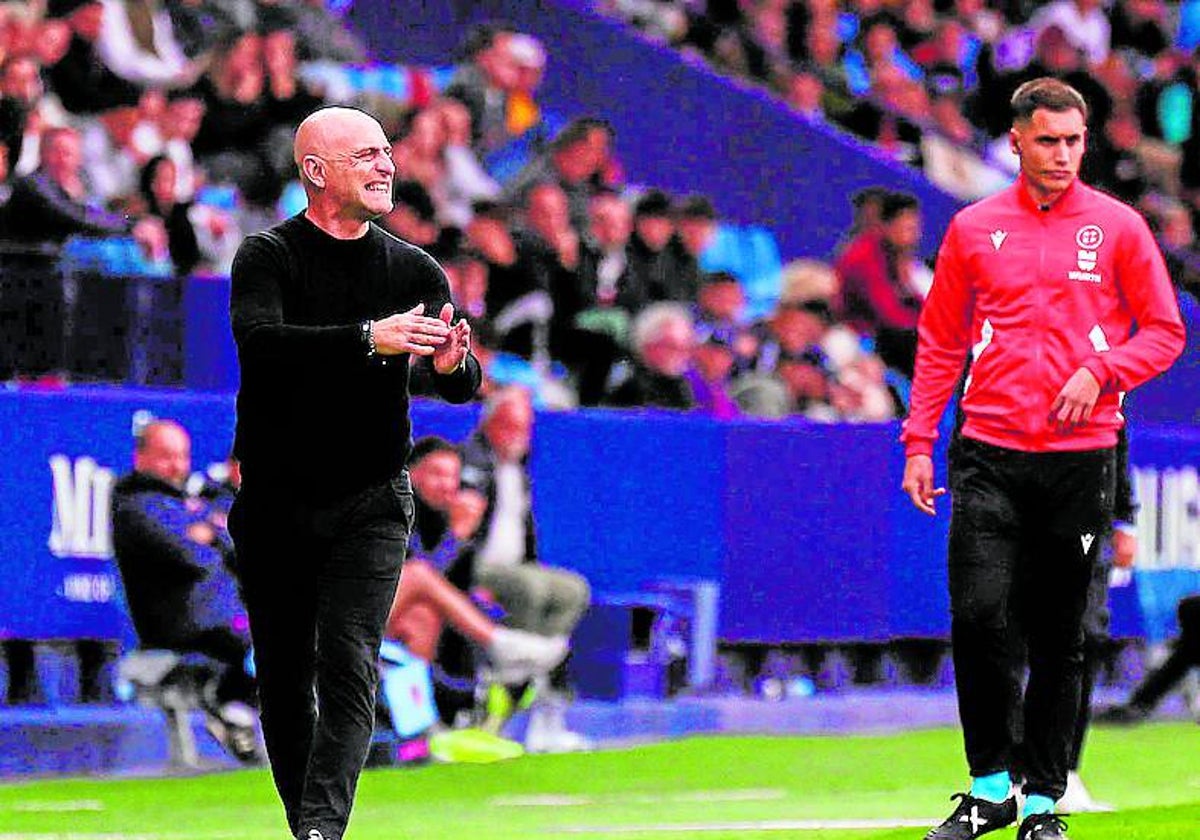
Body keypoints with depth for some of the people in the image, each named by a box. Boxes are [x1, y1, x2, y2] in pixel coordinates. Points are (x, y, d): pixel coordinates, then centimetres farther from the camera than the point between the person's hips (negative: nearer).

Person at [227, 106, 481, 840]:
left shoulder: (413, 270, 5)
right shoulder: (268, 257, -3)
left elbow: (465, 385, -2)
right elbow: (259, 339, -23)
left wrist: (454, 365, -28)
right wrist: (369, 339, -35)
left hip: (370, 503, 0)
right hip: (276, 498, 0)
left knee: (349, 667, -15)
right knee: (285, 675, 6)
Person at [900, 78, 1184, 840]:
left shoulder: (1118, 228, 4)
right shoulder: (974, 229, 8)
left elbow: (1166, 332, 6)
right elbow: (940, 343, 13)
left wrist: (1101, 372, -12)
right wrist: (920, 442, 6)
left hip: (1080, 456, 0)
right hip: (990, 456, 0)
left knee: (1060, 635, 4)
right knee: (978, 612, -14)